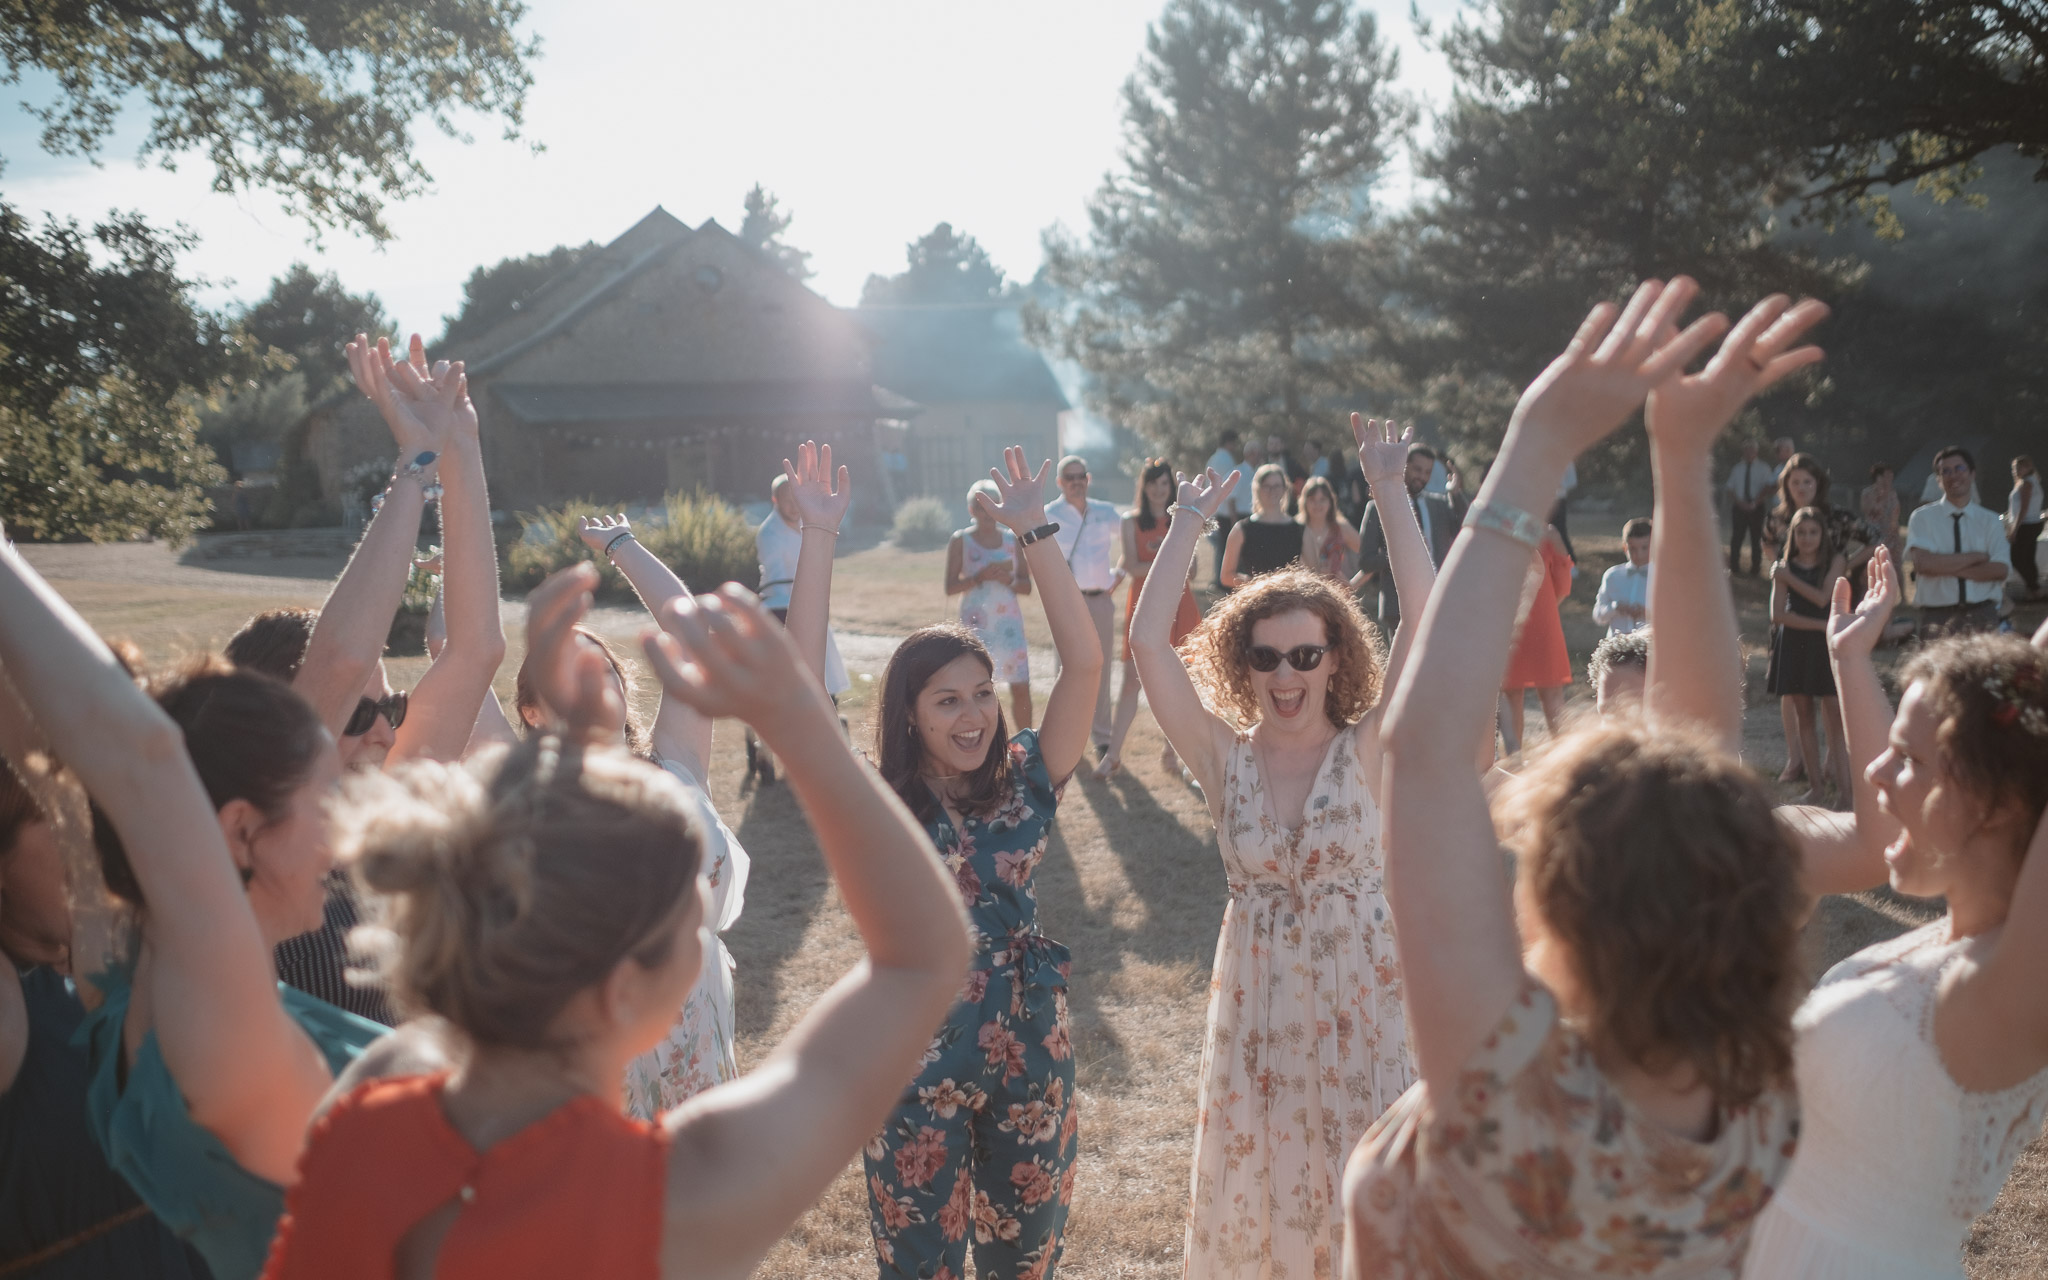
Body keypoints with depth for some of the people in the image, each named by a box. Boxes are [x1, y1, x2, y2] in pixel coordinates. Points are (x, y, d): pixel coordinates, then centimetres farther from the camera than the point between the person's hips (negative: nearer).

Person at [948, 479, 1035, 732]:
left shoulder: (1012, 539, 8)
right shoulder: (961, 541, 0)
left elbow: (1027, 586, 8)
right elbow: (950, 587, -4)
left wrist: (1009, 580, -12)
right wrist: (979, 577, -17)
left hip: (1009, 622, 3)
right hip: (976, 623, -3)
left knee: (1021, 688, 0)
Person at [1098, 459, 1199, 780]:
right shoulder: (1132, 522, 4)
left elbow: (1190, 568, 0)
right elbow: (1132, 568, -5)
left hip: (1178, 604, 1)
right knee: (1131, 678, -5)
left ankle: (1171, 750, 14)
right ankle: (1113, 754, 2)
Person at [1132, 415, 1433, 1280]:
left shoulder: (1367, 752, -8)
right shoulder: (1225, 759, -5)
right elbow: (1147, 642, -13)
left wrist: (1390, 493, -19)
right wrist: (1188, 525, -10)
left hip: (1358, 995, -1)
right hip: (1255, 997, 2)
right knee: (1254, 1186, 15)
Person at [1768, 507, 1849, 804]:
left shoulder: (1834, 562, 3)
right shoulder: (1783, 567, 6)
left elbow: (1822, 598, -12)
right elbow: (1778, 614, -4)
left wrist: (1789, 578, -6)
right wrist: (1820, 625, -11)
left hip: (1826, 645, -2)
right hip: (1794, 644, 2)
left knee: (1834, 714, -10)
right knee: (1804, 715, 4)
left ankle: (1843, 782, -10)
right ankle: (1815, 787, 8)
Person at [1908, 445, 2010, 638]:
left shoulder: (1991, 521, 8)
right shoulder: (1922, 517, 2)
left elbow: (2000, 570, -6)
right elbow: (1922, 563, -13)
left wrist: (1946, 568, -12)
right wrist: (1975, 557, -8)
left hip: (1982, 615, 2)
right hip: (1937, 616, -2)